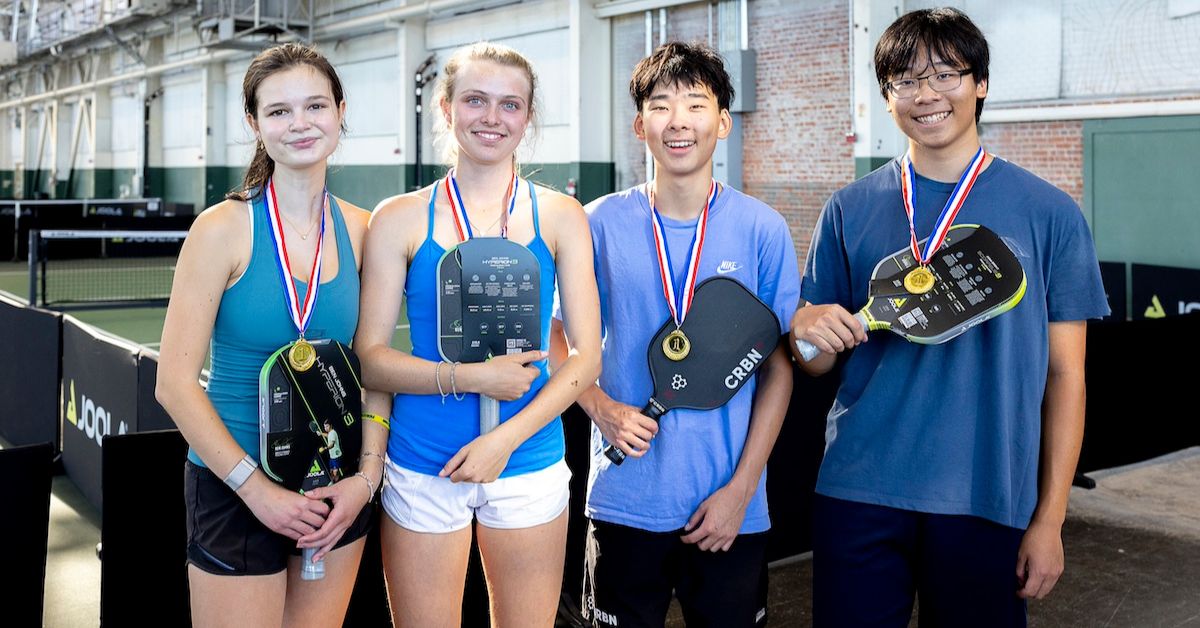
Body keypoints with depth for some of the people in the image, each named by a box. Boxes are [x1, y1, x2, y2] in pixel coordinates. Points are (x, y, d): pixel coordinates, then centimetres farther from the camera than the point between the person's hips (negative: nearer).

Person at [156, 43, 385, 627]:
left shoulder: (359, 230, -1)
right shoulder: (224, 228, -12)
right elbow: (175, 383, -13)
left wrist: (367, 475, -6)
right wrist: (257, 488, -14)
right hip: (235, 489, -3)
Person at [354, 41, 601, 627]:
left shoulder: (559, 217, 1)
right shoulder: (400, 219, -1)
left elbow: (586, 357, -2)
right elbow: (370, 358, -3)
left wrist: (505, 438, -13)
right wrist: (471, 378, -18)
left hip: (529, 464, 1)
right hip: (421, 468, -1)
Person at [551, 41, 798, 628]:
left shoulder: (762, 229, -3)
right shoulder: (602, 223, -1)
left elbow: (779, 368, 0)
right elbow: (564, 341, 7)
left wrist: (740, 488, -6)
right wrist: (602, 408, -13)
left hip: (732, 508, 0)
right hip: (623, 503, 0)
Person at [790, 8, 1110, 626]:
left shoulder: (1049, 214, 0)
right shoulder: (849, 210, 4)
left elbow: (1064, 373, 2)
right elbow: (818, 364, 9)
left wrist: (1050, 518, -2)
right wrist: (808, 331, -15)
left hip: (989, 502, -1)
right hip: (857, 495, 1)